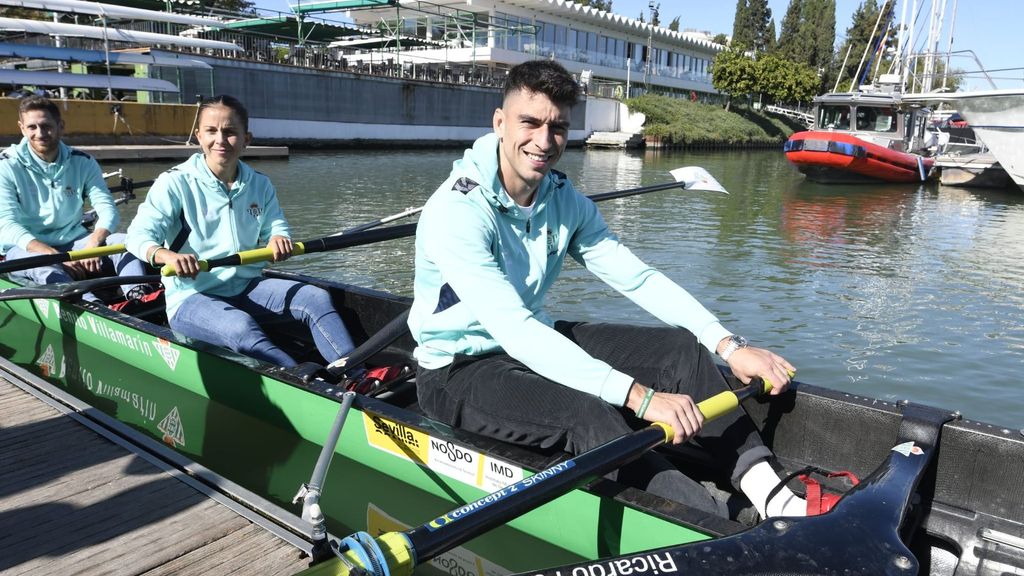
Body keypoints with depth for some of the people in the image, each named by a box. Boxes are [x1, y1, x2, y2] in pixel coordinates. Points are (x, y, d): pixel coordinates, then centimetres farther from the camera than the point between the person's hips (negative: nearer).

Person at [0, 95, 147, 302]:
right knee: (47, 269, -37)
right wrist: (55, 255, -30)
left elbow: (108, 210, -5)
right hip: (26, 248, -3)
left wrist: (93, 243, -28)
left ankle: (138, 300, -49)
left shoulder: (83, 163, 3)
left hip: (73, 243, 3)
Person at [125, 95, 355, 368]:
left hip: (247, 288, 5)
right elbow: (138, 234, -14)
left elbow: (275, 226, 9)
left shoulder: (260, 185, 9)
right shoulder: (175, 182, -6)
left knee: (317, 298, -19)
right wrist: (165, 255, -39)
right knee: (241, 328, -37)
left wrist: (279, 238, -18)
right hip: (191, 297, -4)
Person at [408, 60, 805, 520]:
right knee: (591, 417, -33)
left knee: (680, 348, -8)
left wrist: (728, 346, -17)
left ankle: (769, 496, -14)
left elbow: (638, 278, -5)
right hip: (460, 370, -7)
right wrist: (640, 396, -39)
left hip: (536, 343, 7)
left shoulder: (566, 202, -1)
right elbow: (515, 333, -33)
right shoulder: (457, 211, -24)